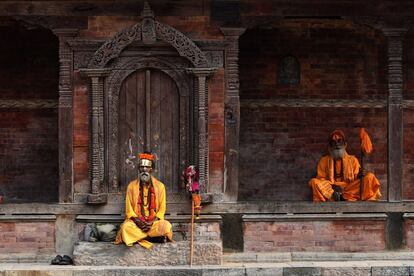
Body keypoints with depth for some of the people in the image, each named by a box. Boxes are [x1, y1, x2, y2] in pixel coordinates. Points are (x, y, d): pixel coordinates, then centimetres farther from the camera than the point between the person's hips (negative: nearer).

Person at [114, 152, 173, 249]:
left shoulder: (160, 186, 6)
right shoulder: (132, 186, 6)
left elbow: (162, 209, 3)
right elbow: (129, 209, 3)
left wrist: (152, 222, -14)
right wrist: (137, 221, -16)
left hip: (154, 221, 0)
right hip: (136, 221, 0)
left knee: (166, 226, -32)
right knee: (126, 227, -34)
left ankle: (140, 238, -17)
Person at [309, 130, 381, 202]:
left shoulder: (352, 160, 17)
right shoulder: (324, 161, 15)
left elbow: (356, 180, 11)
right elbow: (321, 179, 6)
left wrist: (359, 176, -14)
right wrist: (332, 187, -13)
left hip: (349, 189, 1)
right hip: (331, 189, -1)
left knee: (370, 177, -21)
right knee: (314, 182, -28)